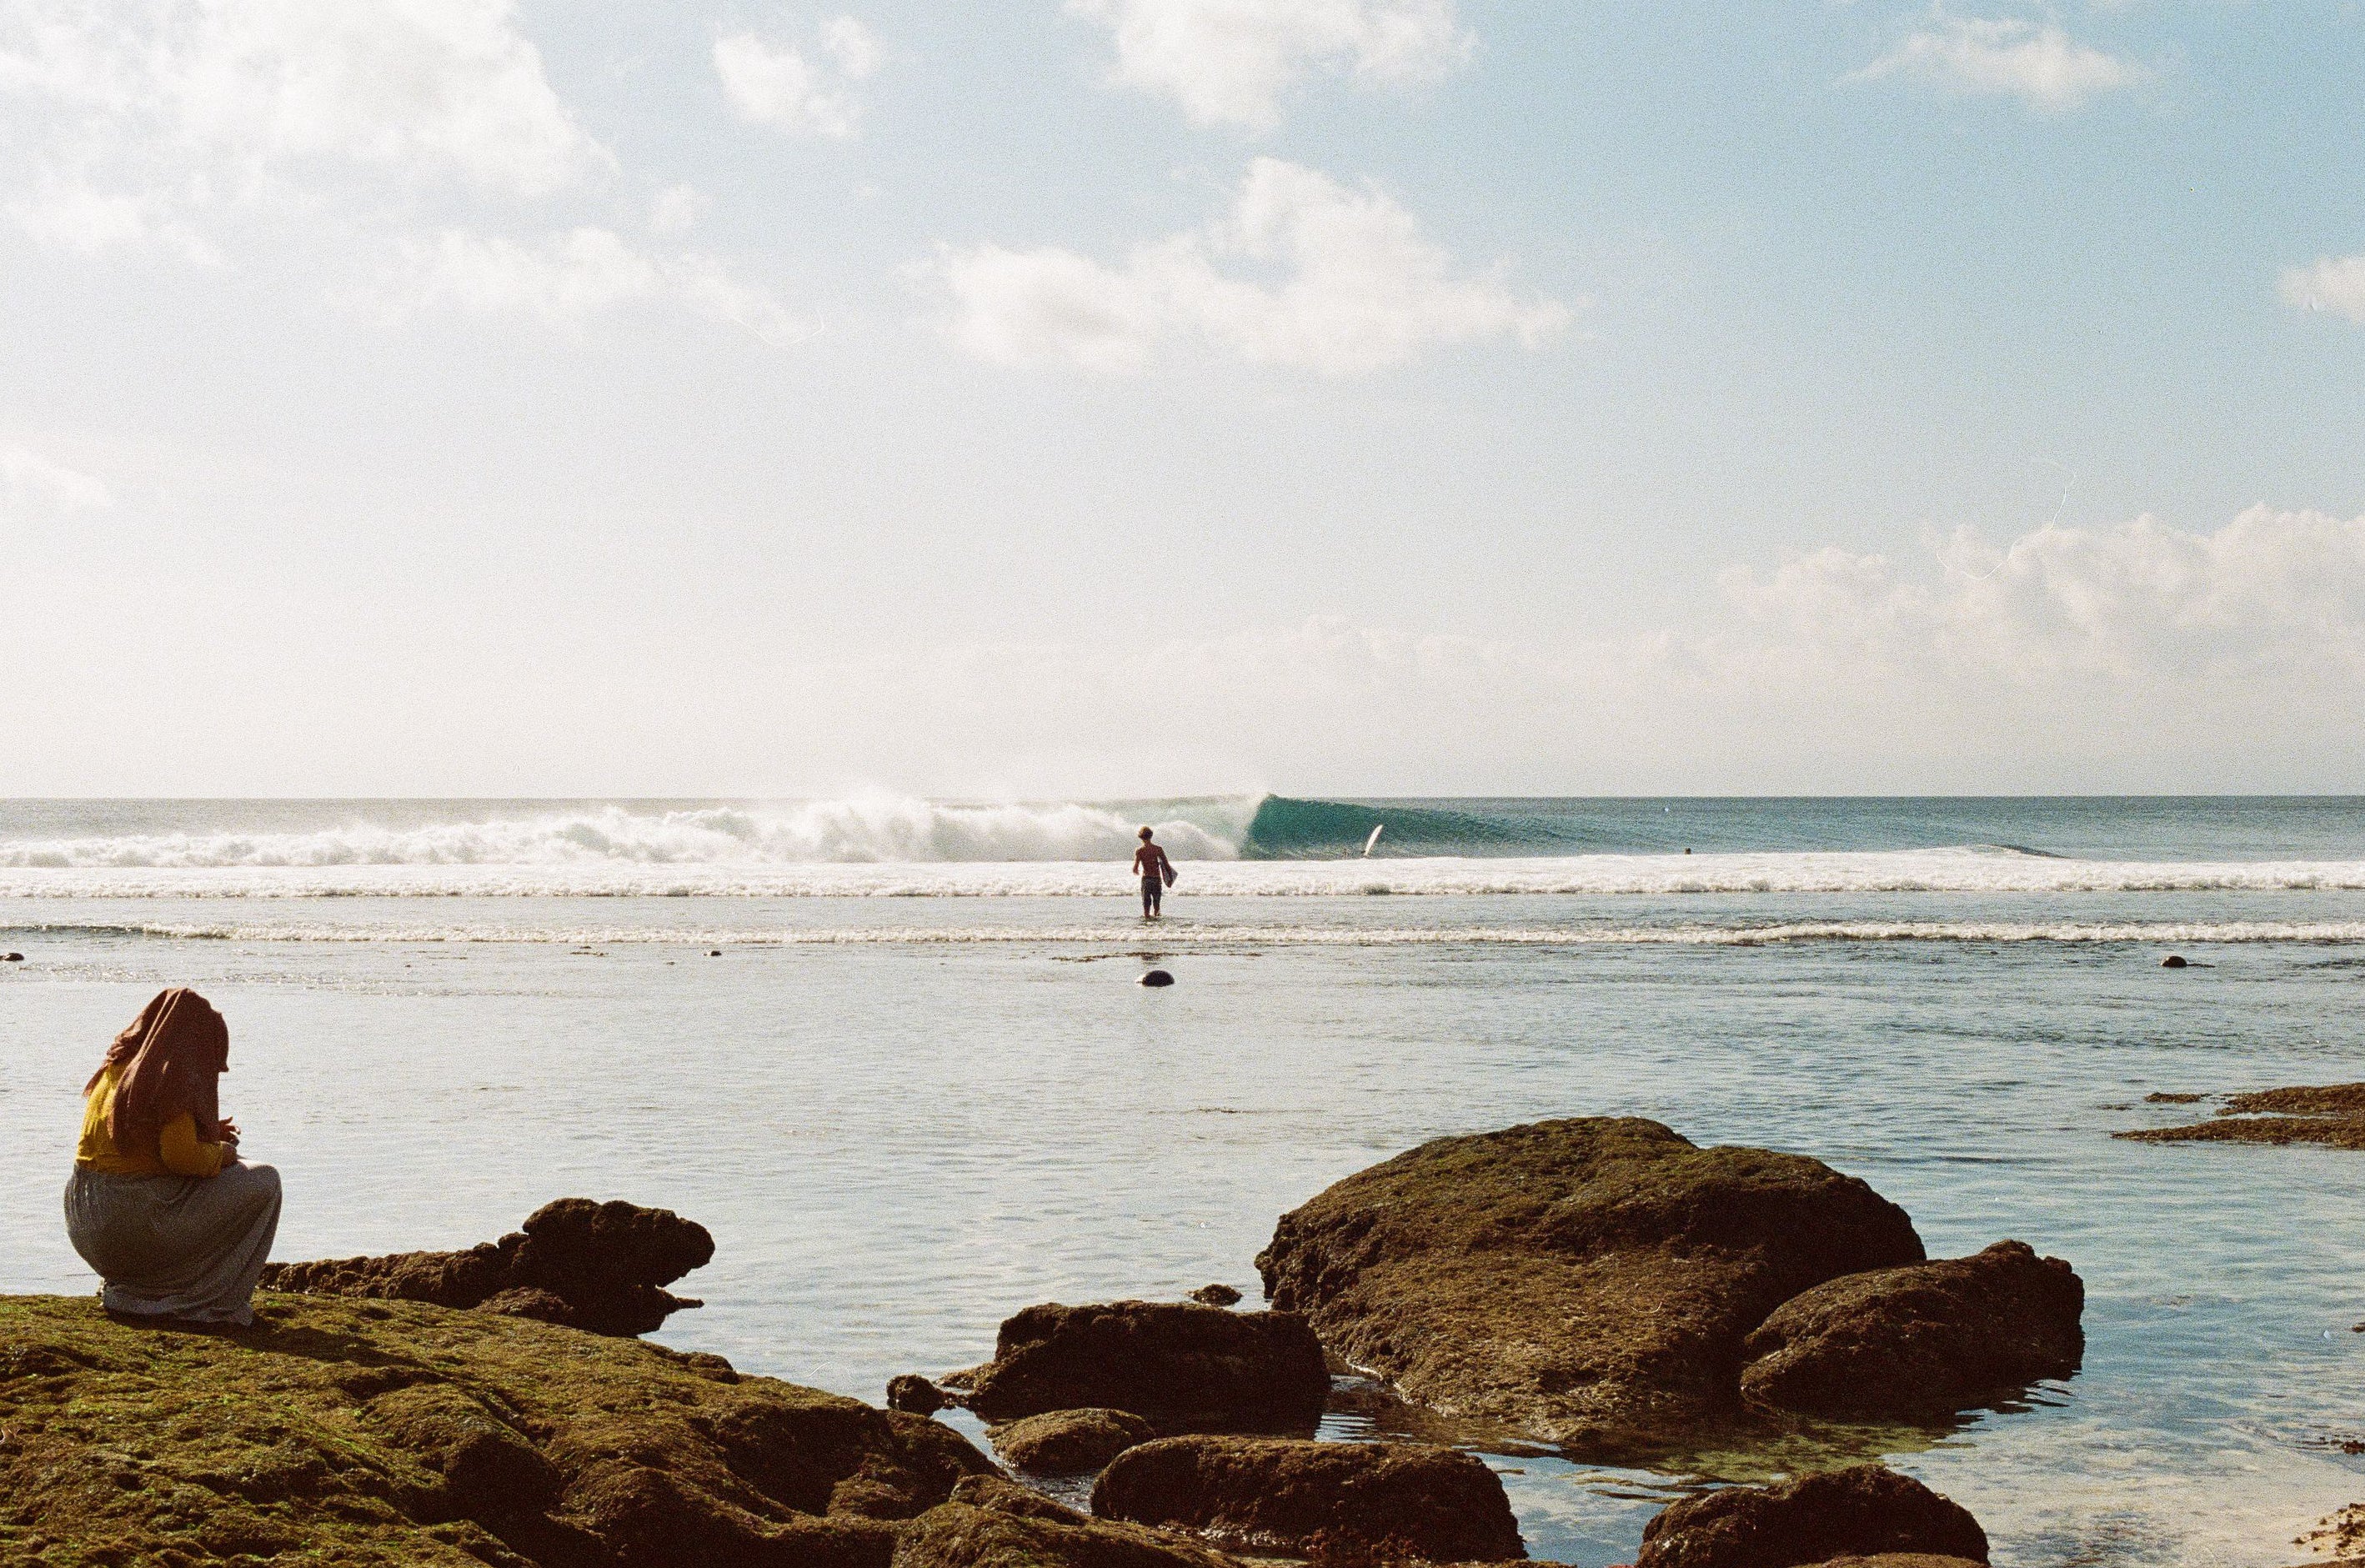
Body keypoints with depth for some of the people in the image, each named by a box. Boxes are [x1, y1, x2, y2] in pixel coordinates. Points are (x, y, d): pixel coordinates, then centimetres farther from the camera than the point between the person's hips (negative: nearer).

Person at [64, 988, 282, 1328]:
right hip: (140, 1221, -9)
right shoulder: (173, 1075, -14)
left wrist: (208, 1134, 22)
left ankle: (123, 1286, 23)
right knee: (264, 1182, 1)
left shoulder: (115, 1068, 12)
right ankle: (212, 1298, 2)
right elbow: (182, 1156, -20)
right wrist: (222, 1152, 0)